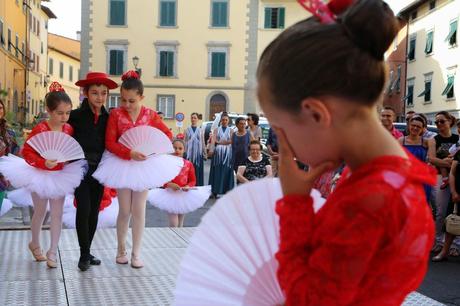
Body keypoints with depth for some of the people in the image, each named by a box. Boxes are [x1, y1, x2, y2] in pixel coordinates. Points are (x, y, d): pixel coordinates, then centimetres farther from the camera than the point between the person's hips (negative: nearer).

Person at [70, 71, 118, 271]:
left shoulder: (108, 118, 3)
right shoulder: (76, 116, -8)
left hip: (99, 169, 4)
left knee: (94, 211, 9)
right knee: (84, 209, -9)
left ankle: (87, 251, 22)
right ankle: (84, 254, 2)